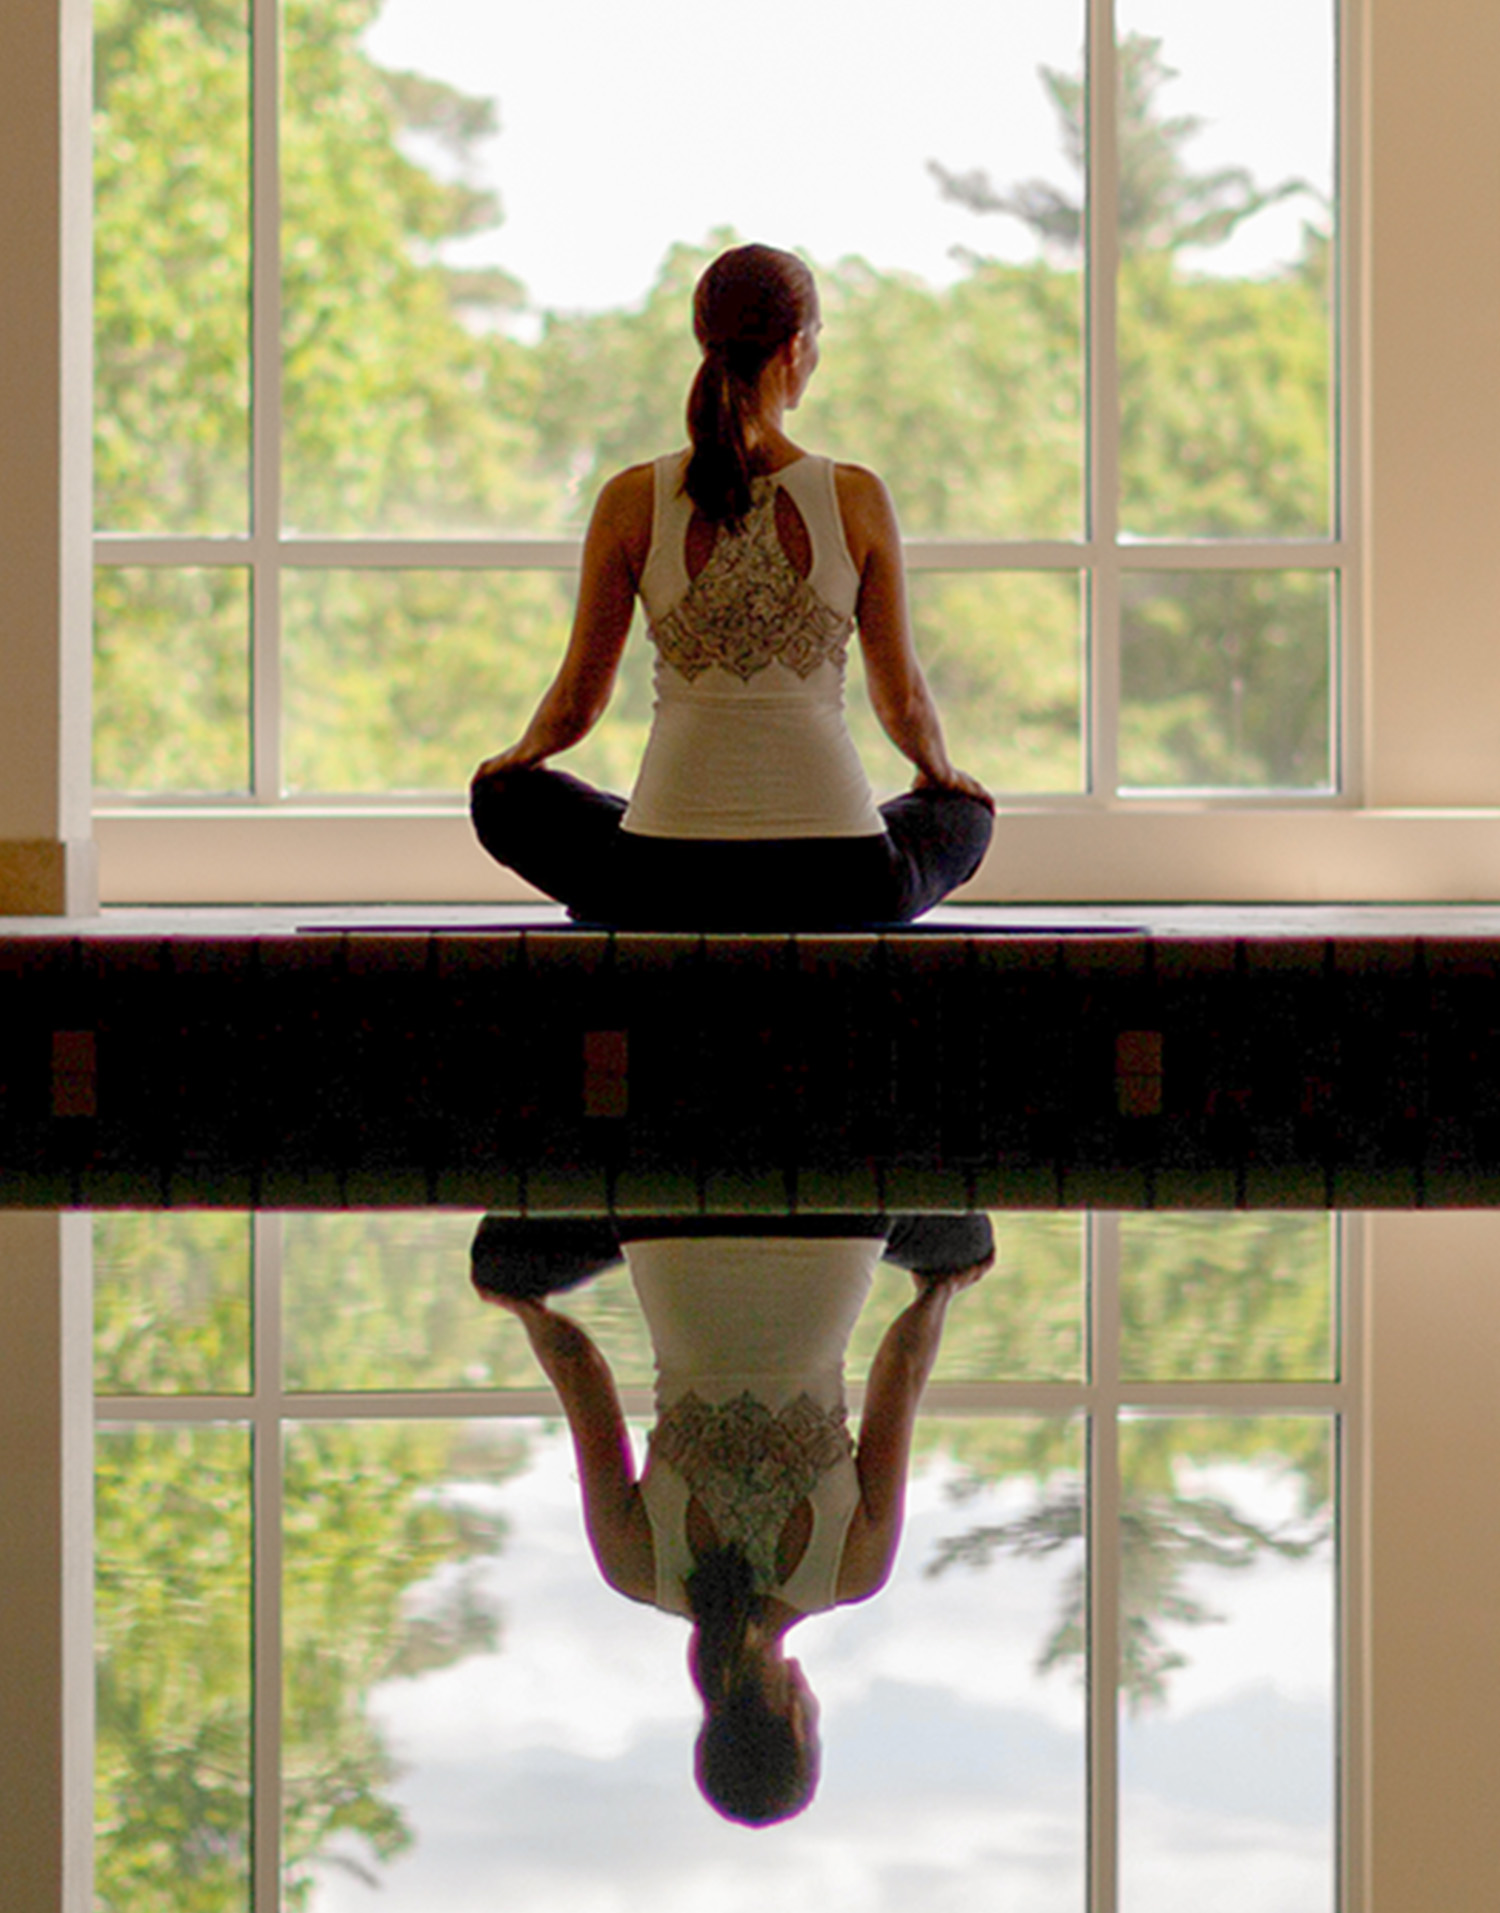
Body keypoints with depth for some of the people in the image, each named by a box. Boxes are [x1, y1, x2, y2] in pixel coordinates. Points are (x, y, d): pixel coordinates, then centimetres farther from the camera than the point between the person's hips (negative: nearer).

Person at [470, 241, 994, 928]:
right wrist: (940, 770, 28)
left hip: (668, 883, 1)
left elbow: (578, 699, 5)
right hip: (837, 884, -1)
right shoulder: (858, 499, -5)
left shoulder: (632, 502, -4)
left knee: (508, 798, 30)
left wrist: (523, 753, 28)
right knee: (963, 813, 33)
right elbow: (902, 699, 5)